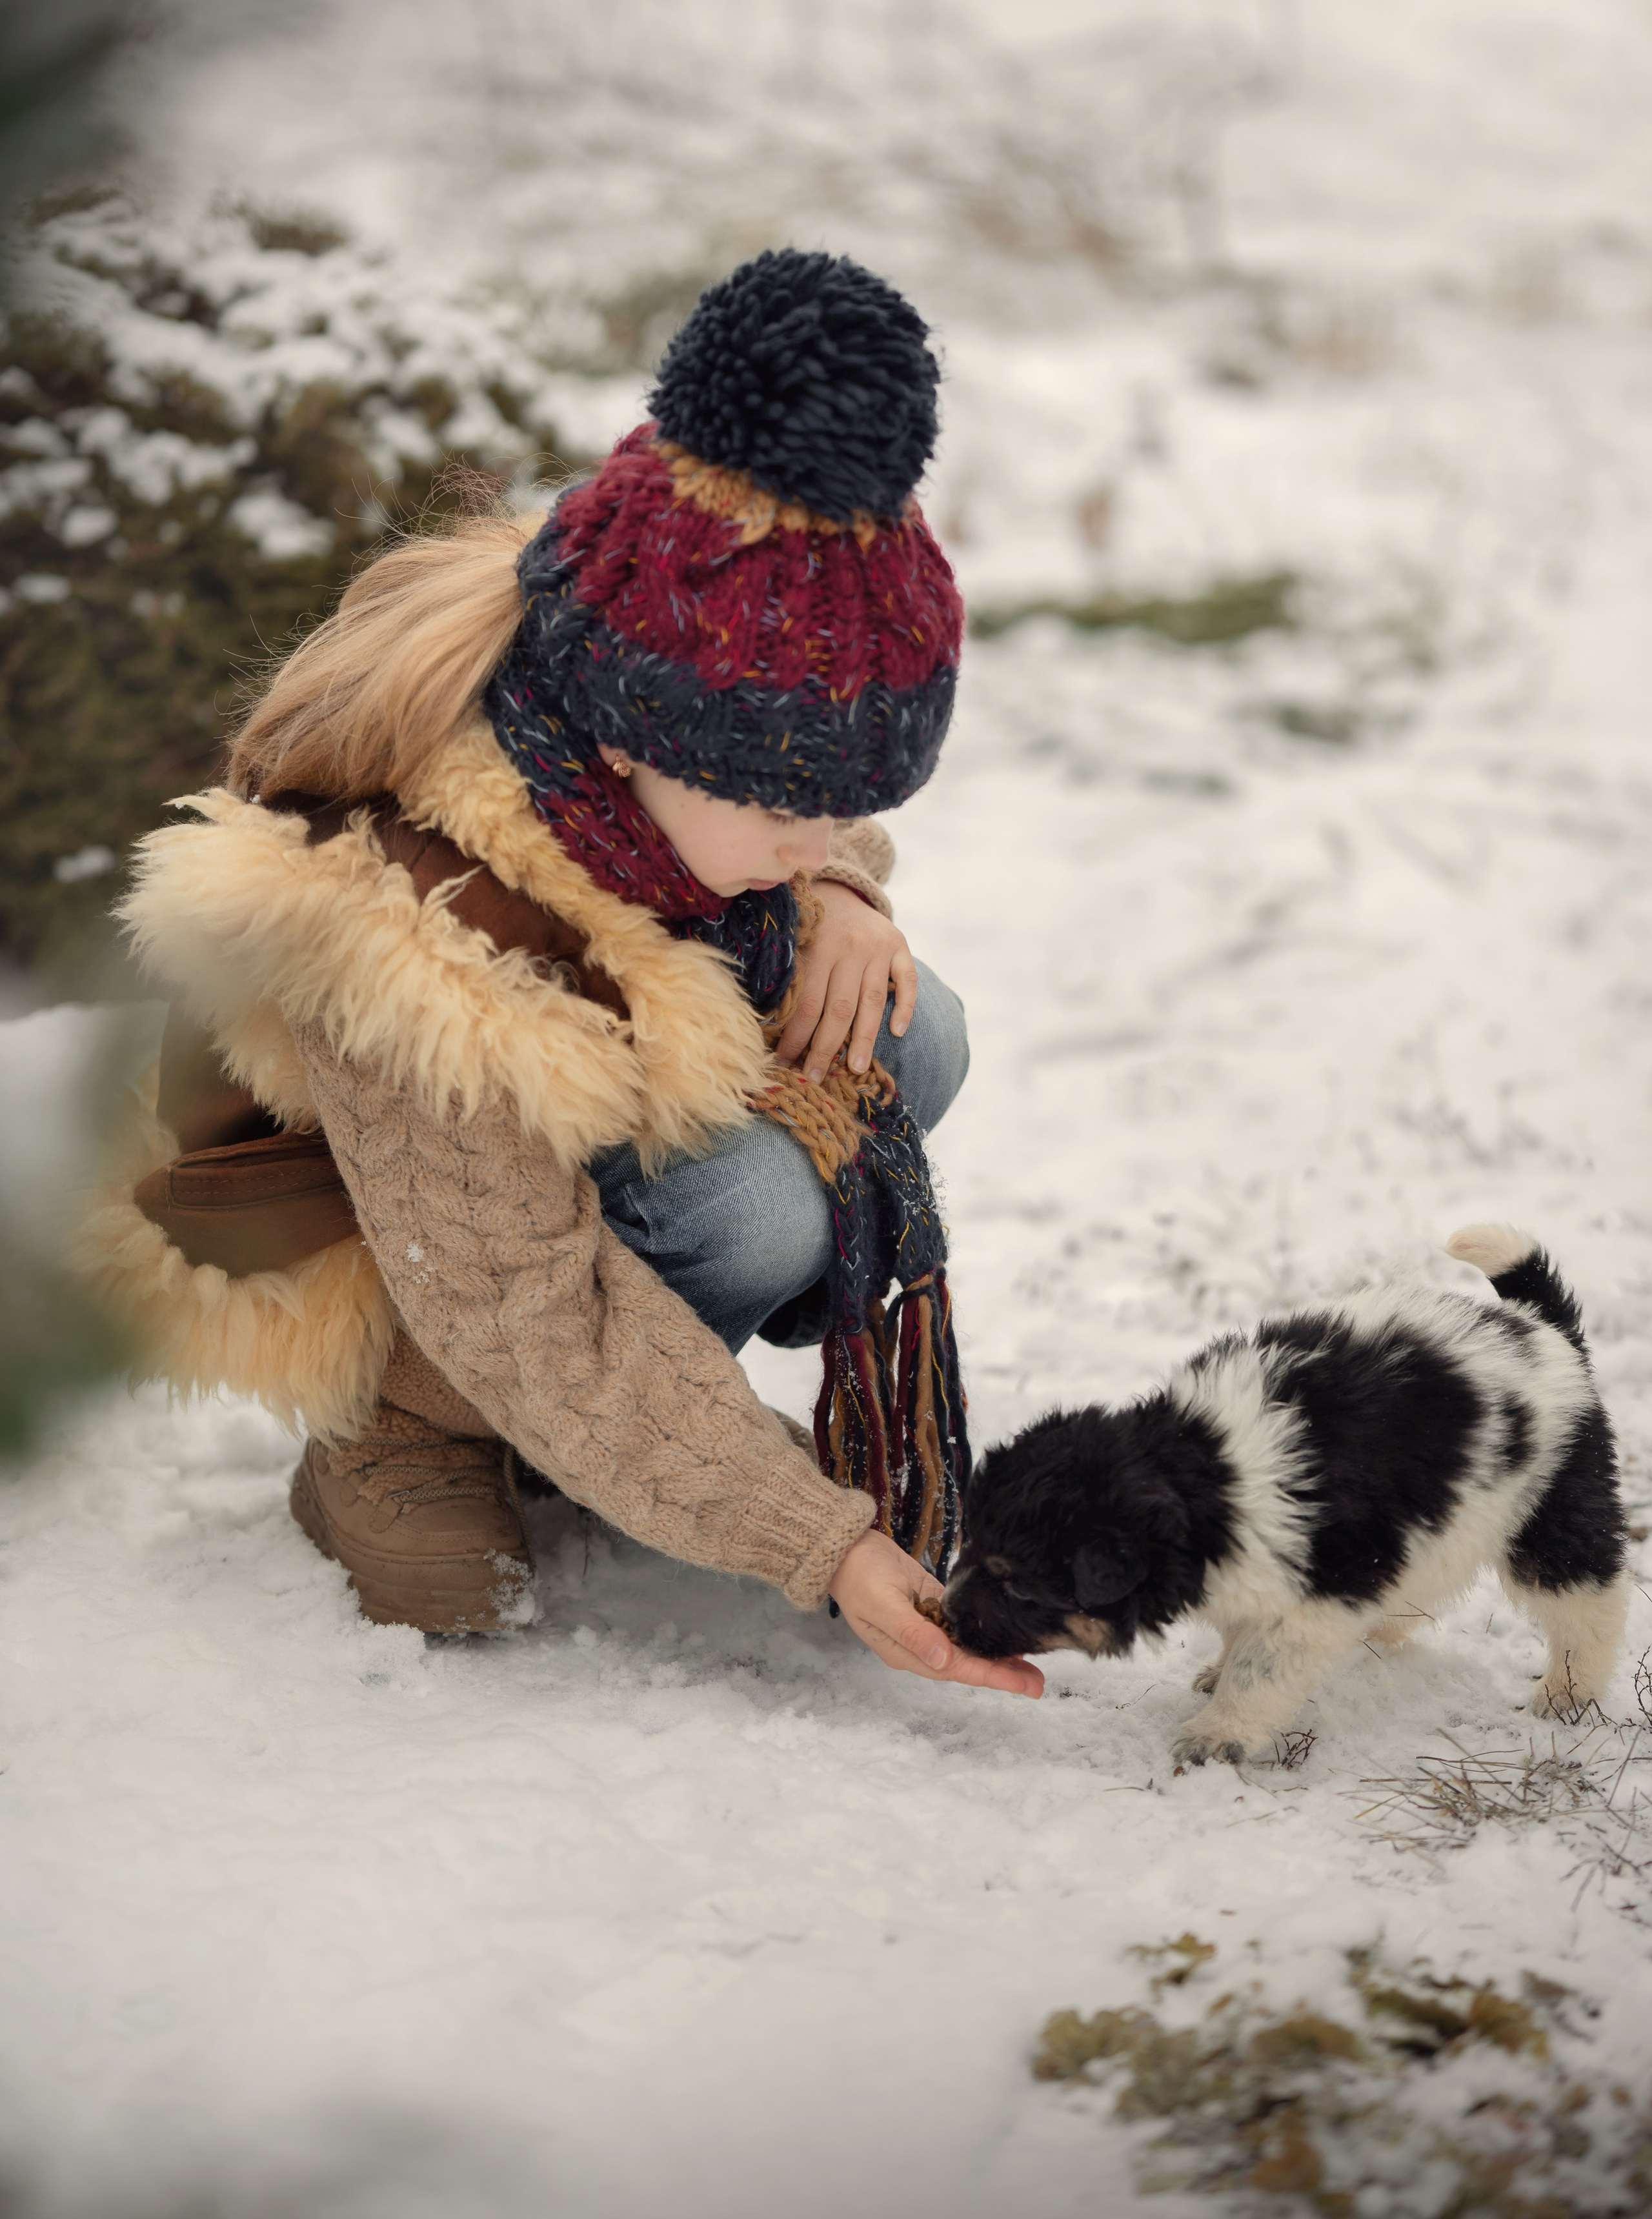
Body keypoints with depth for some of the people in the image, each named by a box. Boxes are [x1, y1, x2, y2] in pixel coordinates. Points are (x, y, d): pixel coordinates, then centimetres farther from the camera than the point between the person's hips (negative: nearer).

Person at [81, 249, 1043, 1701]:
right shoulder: (426, 956, -41)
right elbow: (529, 1328, -32)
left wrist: (839, 900, -18)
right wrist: (819, 1542, -31)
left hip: (574, 1119, 8)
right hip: (358, 1249, -8)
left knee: (910, 1044, -12)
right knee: (755, 1205, -32)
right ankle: (394, 1447, -6)